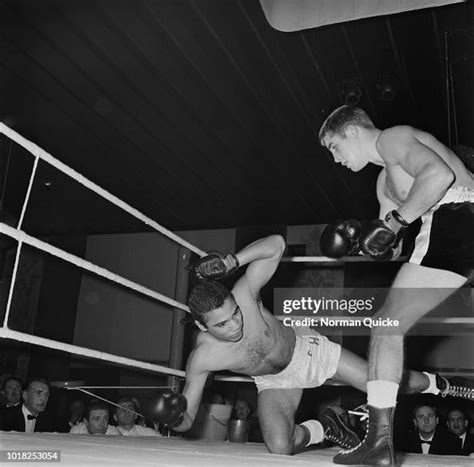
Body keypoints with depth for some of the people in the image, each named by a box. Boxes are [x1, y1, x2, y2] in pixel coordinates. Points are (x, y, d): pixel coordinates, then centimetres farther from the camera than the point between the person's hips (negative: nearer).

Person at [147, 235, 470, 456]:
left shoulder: (244, 294, -32)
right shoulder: (201, 359, -28)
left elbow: (276, 244, -28)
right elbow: (187, 422, -17)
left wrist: (234, 261, -43)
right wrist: (173, 417, -41)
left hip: (307, 347, 0)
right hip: (275, 382, 1)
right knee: (280, 446, -30)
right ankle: (326, 427, 3)